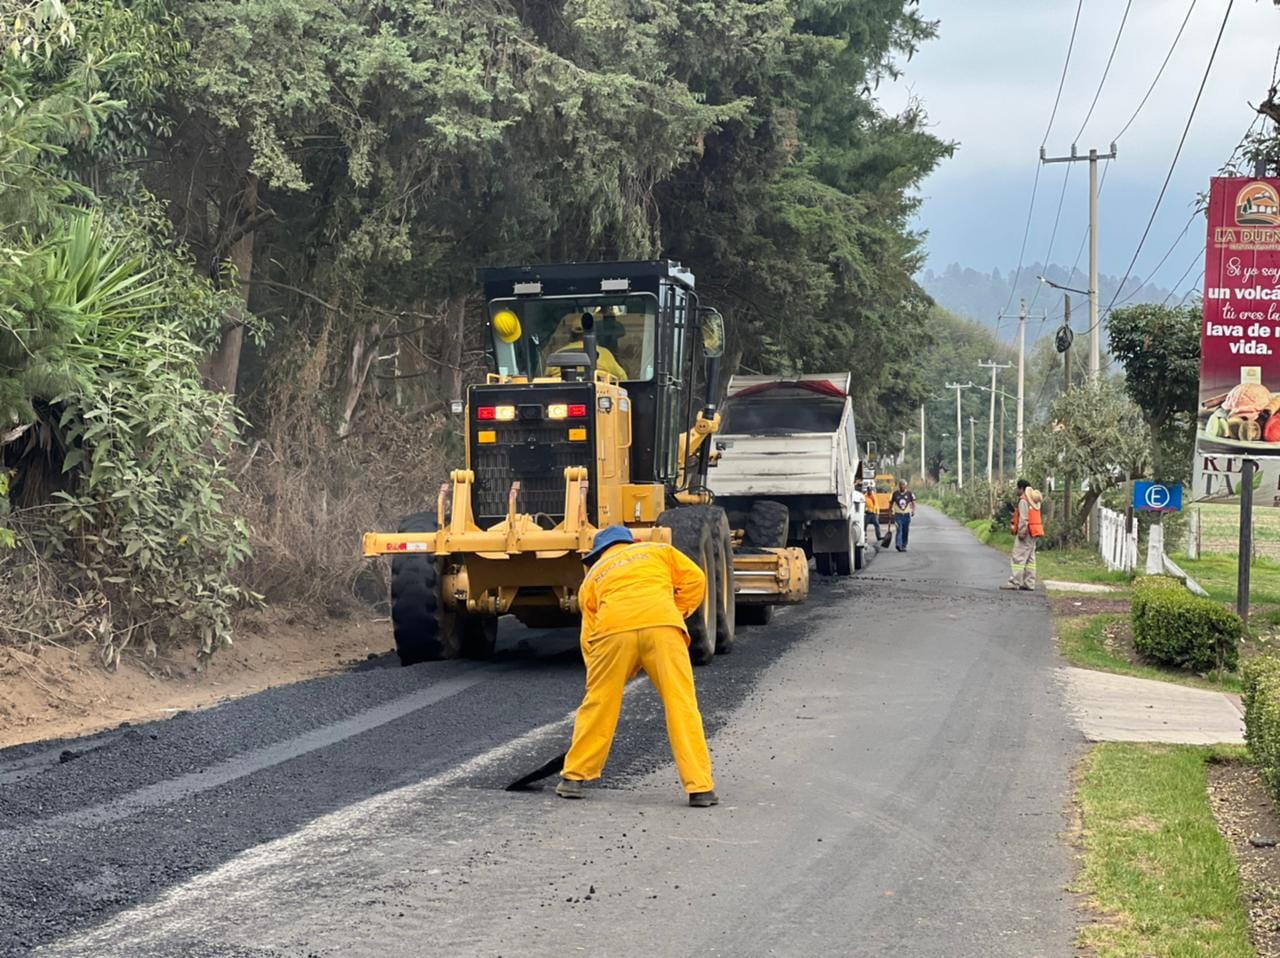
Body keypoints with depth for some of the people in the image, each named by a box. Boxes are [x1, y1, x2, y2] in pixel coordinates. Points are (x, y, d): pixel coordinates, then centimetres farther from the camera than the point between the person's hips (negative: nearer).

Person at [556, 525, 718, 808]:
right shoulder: (657, 550, 33)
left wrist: (597, 675, 33)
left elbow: (588, 636, 28)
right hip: (662, 623, -1)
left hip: (612, 628, 1)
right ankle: (700, 787, -1)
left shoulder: (593, 575, 33)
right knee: (681, 706, 2)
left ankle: (573, 778, 25)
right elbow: (694, 579, 18)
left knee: (597, 705, 16)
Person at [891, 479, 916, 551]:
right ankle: (898, 545, -28)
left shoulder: (909, 493, 3)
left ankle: (904, 546, 19)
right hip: (898, 515, -1)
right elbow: (891, 503, 14)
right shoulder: (895, 494, 5)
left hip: (907, 515, 1)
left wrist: (913, 510, -19)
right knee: (899, 530, -17)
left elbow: (913, 502, -2)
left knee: (906, 532, 7)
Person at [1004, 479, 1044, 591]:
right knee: (1030, 558, 11)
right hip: (1033, 534, 10)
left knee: (1018, 558, -8)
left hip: (1025, 532, -10)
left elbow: (1023, 519, -18)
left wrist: (1021, 532, -18)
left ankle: (1014, 582, -11)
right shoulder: (1034, 501, 17)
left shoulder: (1023, 500, -12)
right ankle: (1029, 583, 11)